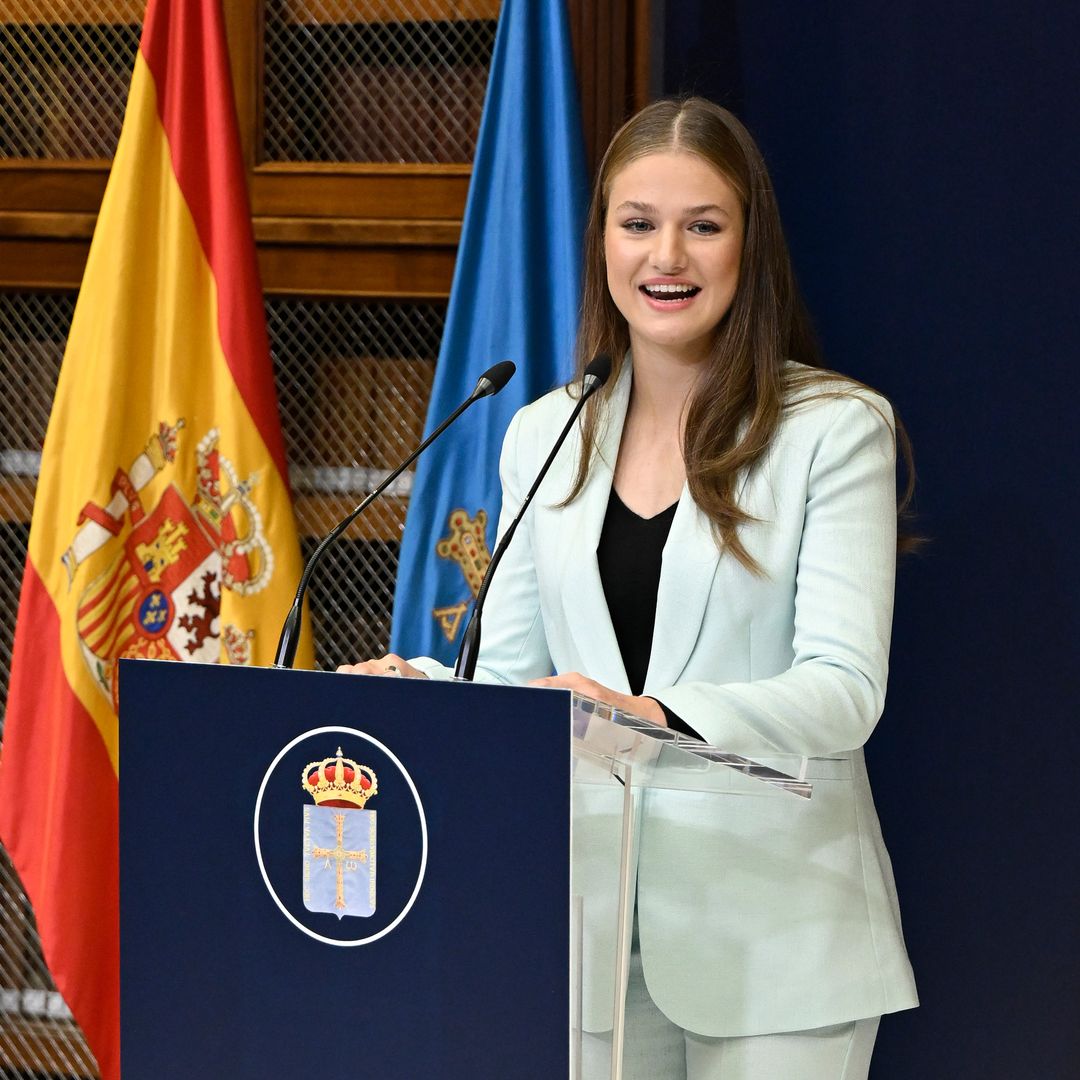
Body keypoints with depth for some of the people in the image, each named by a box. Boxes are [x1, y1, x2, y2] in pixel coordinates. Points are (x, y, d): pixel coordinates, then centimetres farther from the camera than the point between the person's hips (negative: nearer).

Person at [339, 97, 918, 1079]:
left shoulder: (835, 428, -3)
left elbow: (845, 687, -13)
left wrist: (658, 715, -29)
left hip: (772, 934, -4)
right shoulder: (546, 435, 11)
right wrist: (420, 686, -14)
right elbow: (509, 670, 9)